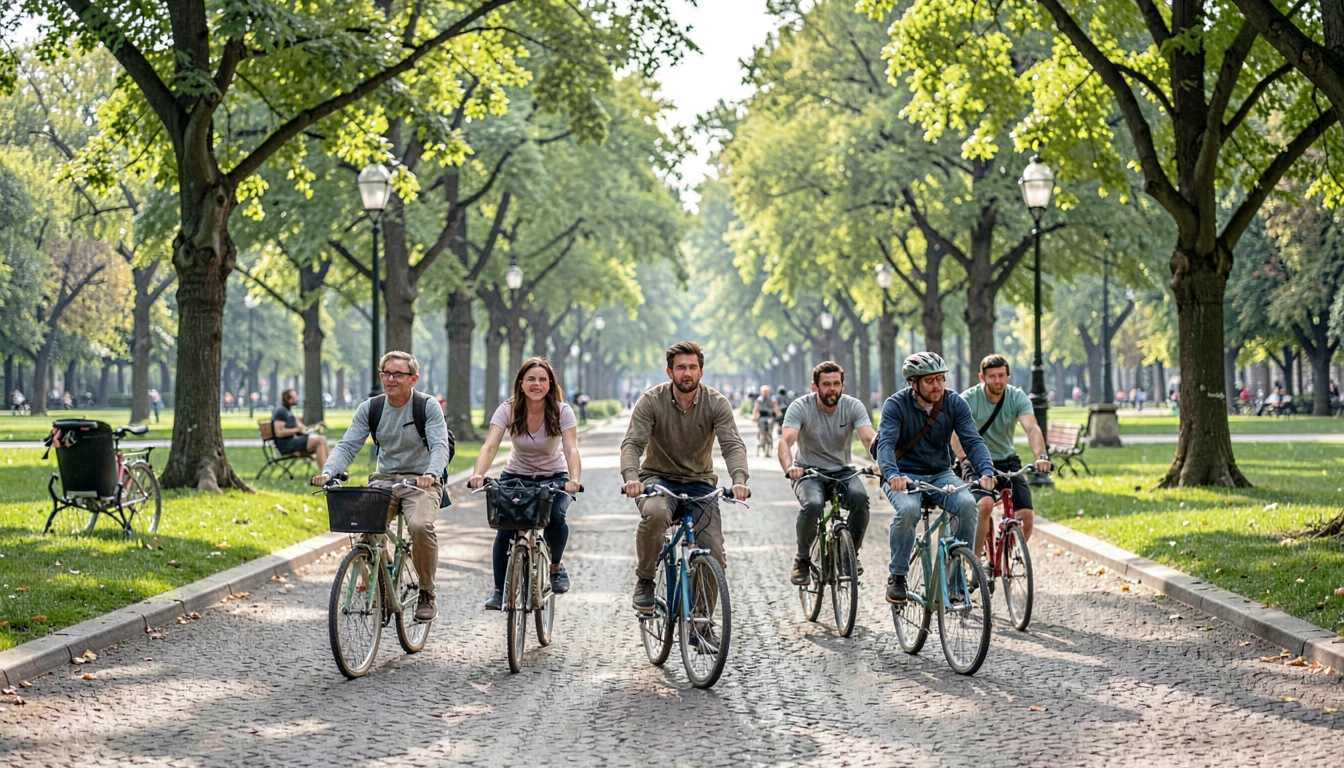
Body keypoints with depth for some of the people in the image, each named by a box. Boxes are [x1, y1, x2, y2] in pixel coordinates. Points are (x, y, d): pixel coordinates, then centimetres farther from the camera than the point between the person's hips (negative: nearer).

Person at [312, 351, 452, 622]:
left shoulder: (428, 406, -7)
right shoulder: (370, 408, 4)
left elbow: (440, 446, -18)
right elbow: (347, 446, -2)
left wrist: (431, 474, -39)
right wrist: (327, 472, -23)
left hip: (420, 482, -3)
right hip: (383, 480, 3)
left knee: (420, 526, -32)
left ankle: (427, 593, -10)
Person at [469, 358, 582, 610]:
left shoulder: (562, 411, -16)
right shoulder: (508, 410, -14)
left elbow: (571, 449, -28)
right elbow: (490, 446, -26)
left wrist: (574, 479, -49)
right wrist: (478, 475, -46)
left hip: (553, 477, -1)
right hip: (516, 476, 1)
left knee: (555, 519, -29)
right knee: (505, 526, -23)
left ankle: (556, 566, 3)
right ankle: (498, 589, -8)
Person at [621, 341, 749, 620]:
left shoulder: (716, 404, -7)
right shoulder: (652, 401, -10)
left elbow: (733, 444, -17)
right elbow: (632, 443, -17)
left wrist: (739, 479, -38)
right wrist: (630, 477, -38)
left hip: (699, 482, 2)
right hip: (659, 478, -2)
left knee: (714, 555, -11)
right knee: (655, 513, -38)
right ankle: (644, 580, -15)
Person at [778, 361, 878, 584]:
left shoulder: (853, 406, -7)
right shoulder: (800, 407, -13)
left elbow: (870, 436, -22)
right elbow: (785, 441, -26)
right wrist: (789, 467, -49)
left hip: (842, 471, 2)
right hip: (809, 472, -2)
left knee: (860, 497, -31)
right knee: (812, 504, -34)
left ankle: (852, 553, -6)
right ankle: (802, 560, -8)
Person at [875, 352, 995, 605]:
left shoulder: (955, 403, -5)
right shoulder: (896, 405, -13)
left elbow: (972, 441, -13)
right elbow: (885, 443, -25)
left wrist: (986, 471, -33)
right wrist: (892, 475, -45)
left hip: (940, 474, 3)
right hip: (904, 476, -3)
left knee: (967, 504, -28)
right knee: (908, 510, -34)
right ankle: (897, 576, -15)